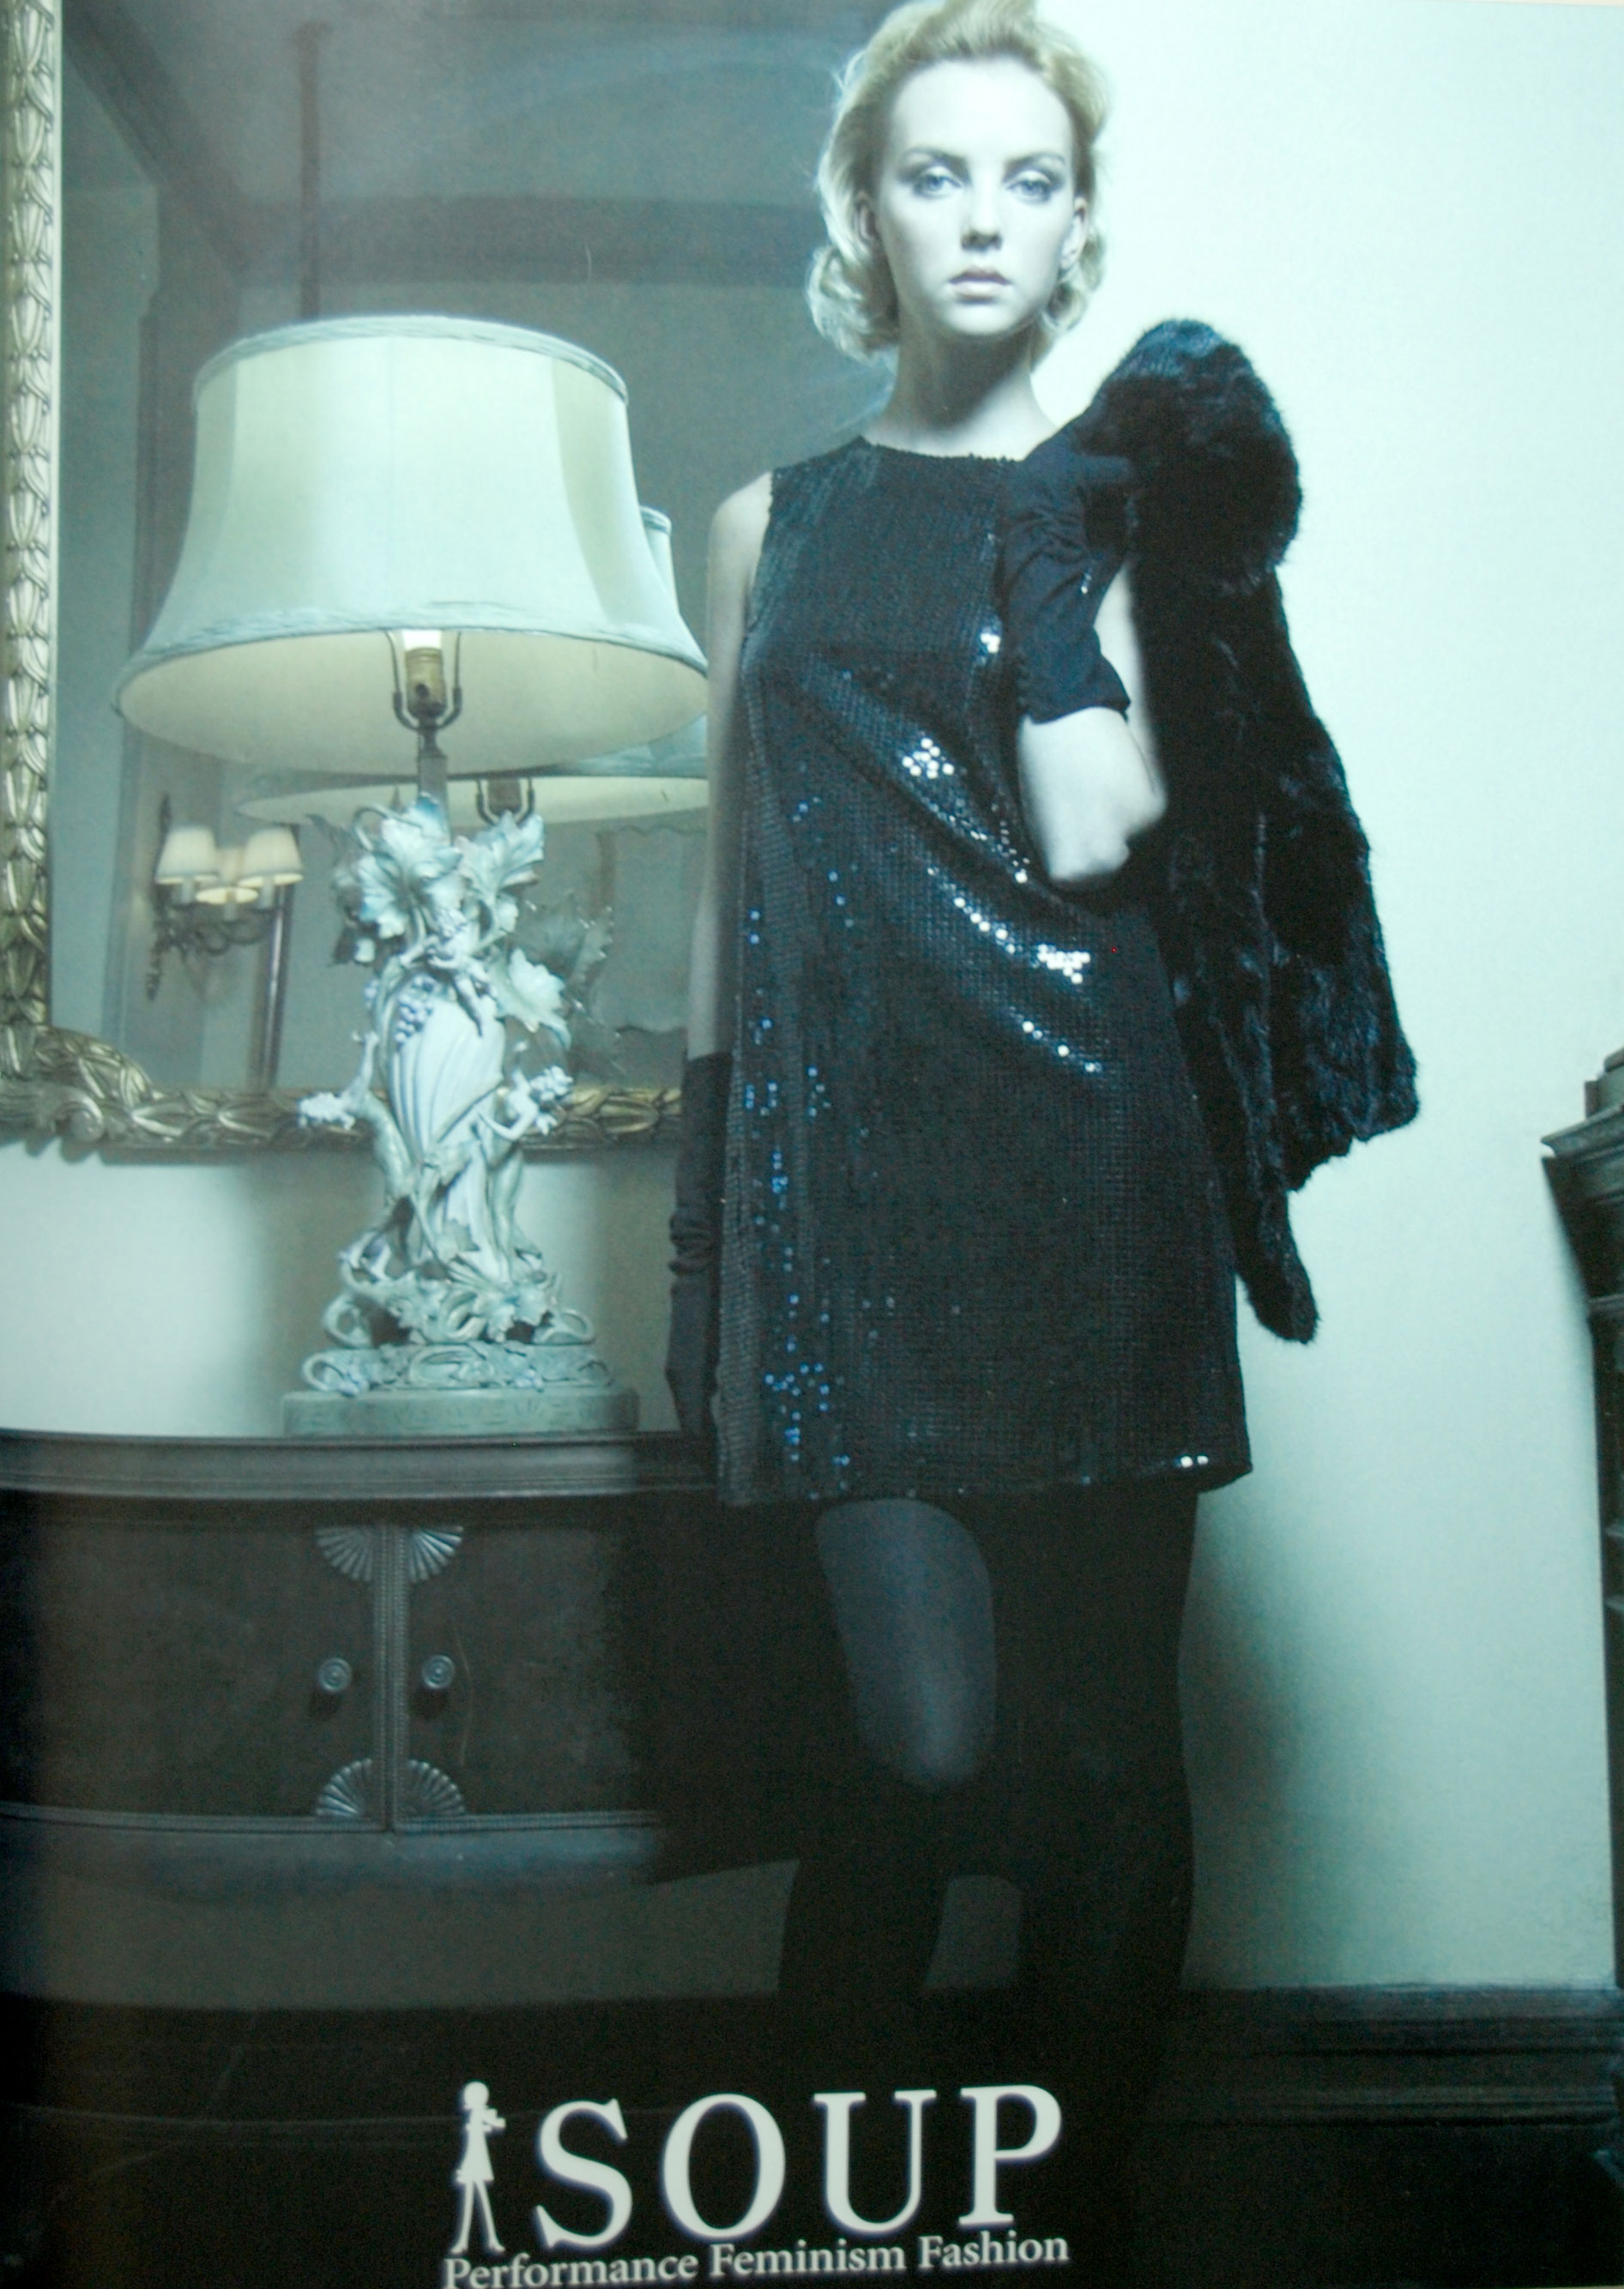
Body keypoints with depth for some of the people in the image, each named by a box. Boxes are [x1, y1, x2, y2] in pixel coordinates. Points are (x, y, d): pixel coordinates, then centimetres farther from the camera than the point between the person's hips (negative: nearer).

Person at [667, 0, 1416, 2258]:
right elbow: (731, 886, 14)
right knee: (929, 1732, -9)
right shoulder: (773, 525, 15)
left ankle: (1084, 2183, 25)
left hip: (1092, 1166, 0)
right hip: (850, 1166, 0)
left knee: (1105, 1733, 4)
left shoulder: (1132, 492, 10)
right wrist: (707, 1216, 11)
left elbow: (1095, 841, -6)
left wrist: (1069, 548, -12)